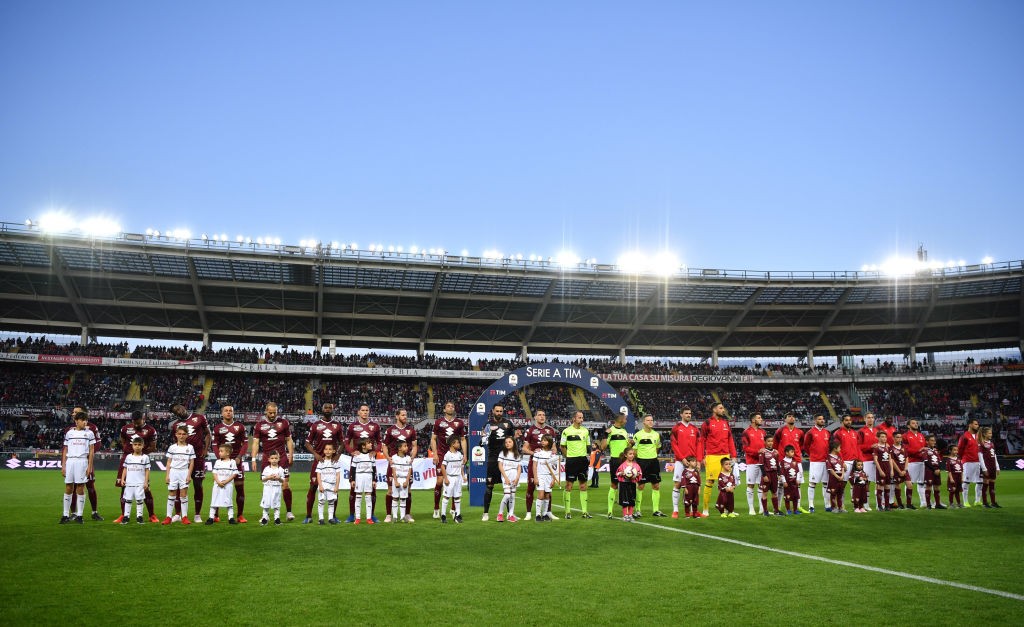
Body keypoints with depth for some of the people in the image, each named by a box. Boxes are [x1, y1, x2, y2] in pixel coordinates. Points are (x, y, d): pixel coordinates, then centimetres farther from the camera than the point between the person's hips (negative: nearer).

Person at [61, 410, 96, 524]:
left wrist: (90, 466, -3)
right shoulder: (69, 433, 10)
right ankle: (66, 515, 10)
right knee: (68, 488, 4)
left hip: (82, 461, -2)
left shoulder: (89, 433, 5)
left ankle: (79, 515, 5)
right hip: (70, 461, 2)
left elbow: (91, 451, 4)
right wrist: (63, 465, 6)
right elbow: (65, 450, 12)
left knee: (80, 488, -1)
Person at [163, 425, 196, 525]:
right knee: (171, 494, 3)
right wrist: (167, 475, -1)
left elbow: (192, 463, 3)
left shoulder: (190, 448, 3)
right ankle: (168, 517, 7)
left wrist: (189, 475, -6)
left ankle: (184, 517, 4)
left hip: (184, 472, -1)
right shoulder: (172, 447, 4)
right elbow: (169, 462, 5)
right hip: (173, 472, 1)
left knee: (184, 494, -1)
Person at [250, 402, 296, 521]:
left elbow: (289, 440, 12)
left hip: (282, 457, -1)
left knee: (285, 484, -7)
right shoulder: (259, 425, 7)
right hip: (267, 458, 1)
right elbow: (256, 443, 4)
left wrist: (290, 454, 4)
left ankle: (289, 511, 4)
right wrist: (253, 459, -5)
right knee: (266, 486, 1)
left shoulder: (284, 422, 7)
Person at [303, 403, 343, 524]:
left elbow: (341, 443, 14)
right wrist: (315, 454, -8)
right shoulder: (316, 425, 3)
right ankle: (308, 516, 4)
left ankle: (333, 515, 11)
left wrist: (337, 455, -2)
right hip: (319, 460, -2)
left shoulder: (337, 426, 8)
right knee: (313, 487, -2)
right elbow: (307, 443, 6)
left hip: (332, 460, 2)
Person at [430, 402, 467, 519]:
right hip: (442, 455, -2)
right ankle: (436, 509, 5)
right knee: (439, 481, -5)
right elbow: (433, 439, 6)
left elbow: (463, 440, 13)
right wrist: (435, 454, -3)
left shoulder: (460, 423, 9)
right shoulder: (438, 422, 4)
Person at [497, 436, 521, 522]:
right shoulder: (502, 453, 3)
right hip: (506, 477, -4)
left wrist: (517, 478, -4)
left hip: (514, 478, 4)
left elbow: (519, 467, 9)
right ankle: (500, 514, -2)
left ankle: (511, 515, 8)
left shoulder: (517, 454, 12)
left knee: (513, 496, 4)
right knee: (507, 495, -14)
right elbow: (500, 466, -2)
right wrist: (506, 477, -11)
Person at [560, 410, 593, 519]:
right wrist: (568, 456, -3)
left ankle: (584, 511, 10)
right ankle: (568, 511, 5)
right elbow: (562, 447, 1)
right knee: (569, 486, -1)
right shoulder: (566, 431, -4)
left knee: (583, 486, 6)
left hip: (583, 460, 4)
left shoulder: (585, 430, 10)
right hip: (571, 461, -4)